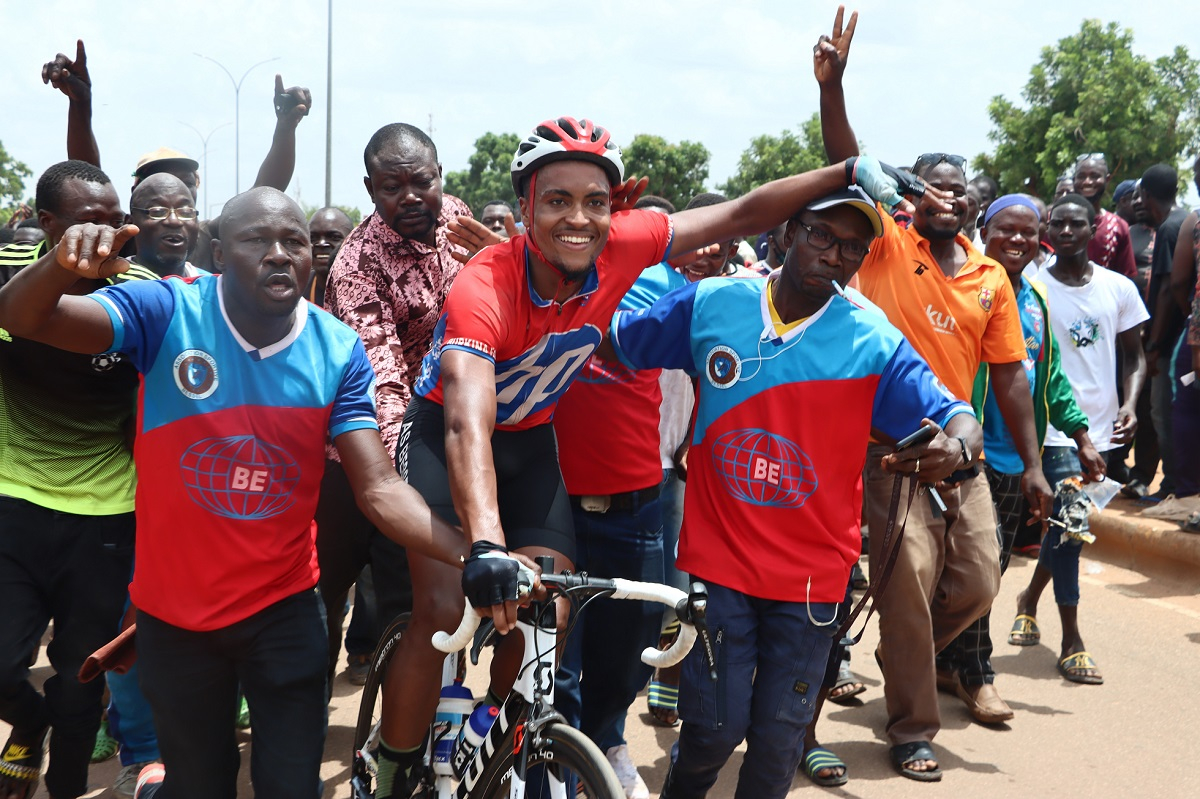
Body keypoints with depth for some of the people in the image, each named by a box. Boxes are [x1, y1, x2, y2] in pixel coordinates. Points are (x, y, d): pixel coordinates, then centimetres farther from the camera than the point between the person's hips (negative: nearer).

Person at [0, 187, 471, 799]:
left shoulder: (339, 353, -11)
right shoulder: (166, 312, -15)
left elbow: (379, 489, -17)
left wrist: (474, 553, -34)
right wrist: (63, 263, -47)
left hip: (283, 606, 1)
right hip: (174, 609, -1)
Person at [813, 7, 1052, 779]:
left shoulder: (992, 277, 6)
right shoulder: (888, 247, -3)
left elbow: (1009, 374, 9)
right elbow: (847, 163, -16)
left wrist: (1033, 465, 7)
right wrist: (832, 86, -30)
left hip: (961, 453, 4)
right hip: (893, 447, -4)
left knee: (977, 582, 7)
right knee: (909, 584, -2)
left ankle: (903, 655, 37)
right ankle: (913, 729, 14)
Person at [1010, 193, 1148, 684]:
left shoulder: (1119, 289, 6)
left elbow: (1134, 356, 12)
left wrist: (1130, 404, -5)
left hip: (1101, 426, 4)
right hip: (1055, 427, -4)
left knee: (1066, 528, 15)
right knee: (1070, 528, -10)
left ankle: (1030, 599, 41)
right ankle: (1071, 643, -1)